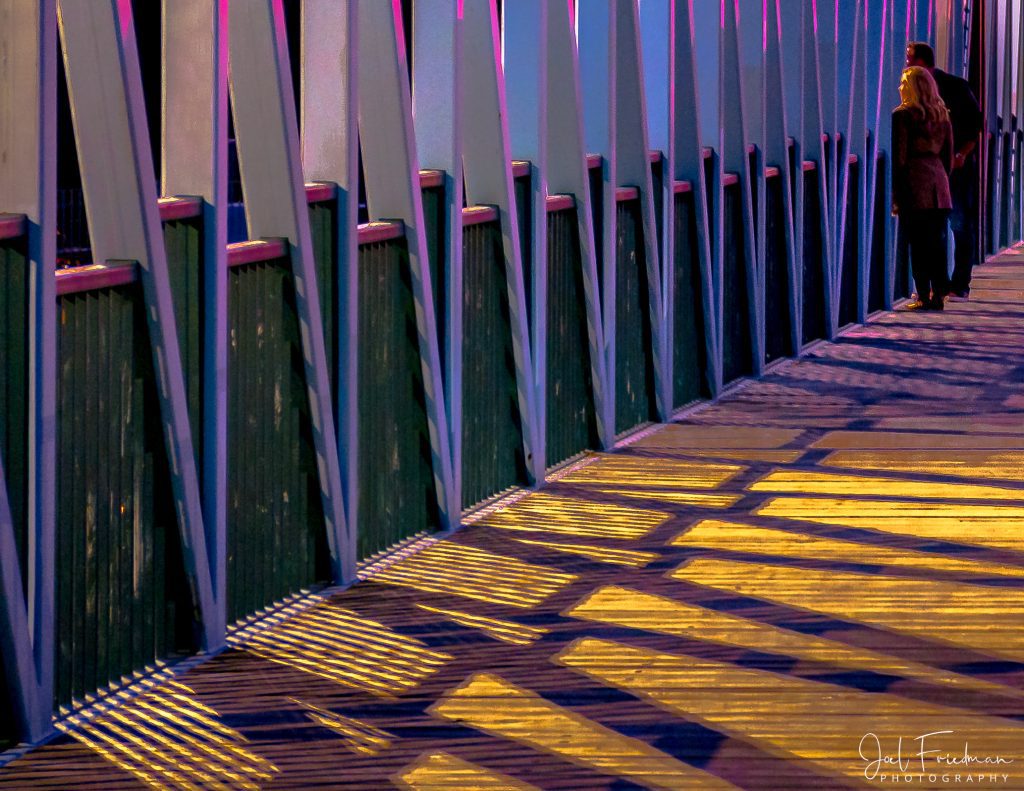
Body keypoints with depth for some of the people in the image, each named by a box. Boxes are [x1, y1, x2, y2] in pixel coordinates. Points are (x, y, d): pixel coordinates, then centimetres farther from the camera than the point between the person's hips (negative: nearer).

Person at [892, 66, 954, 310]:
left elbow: (899, 156, -7)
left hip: (914, 182, -5)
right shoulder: (942, 115, 12)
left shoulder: (903, 115, -5)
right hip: (938, 181, 5)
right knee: (937, 241, 7)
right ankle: (938, 294, 7)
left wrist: (895, 193, -5)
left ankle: (924, 296, -5)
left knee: (918, 242, -3)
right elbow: (948, 155, 15)